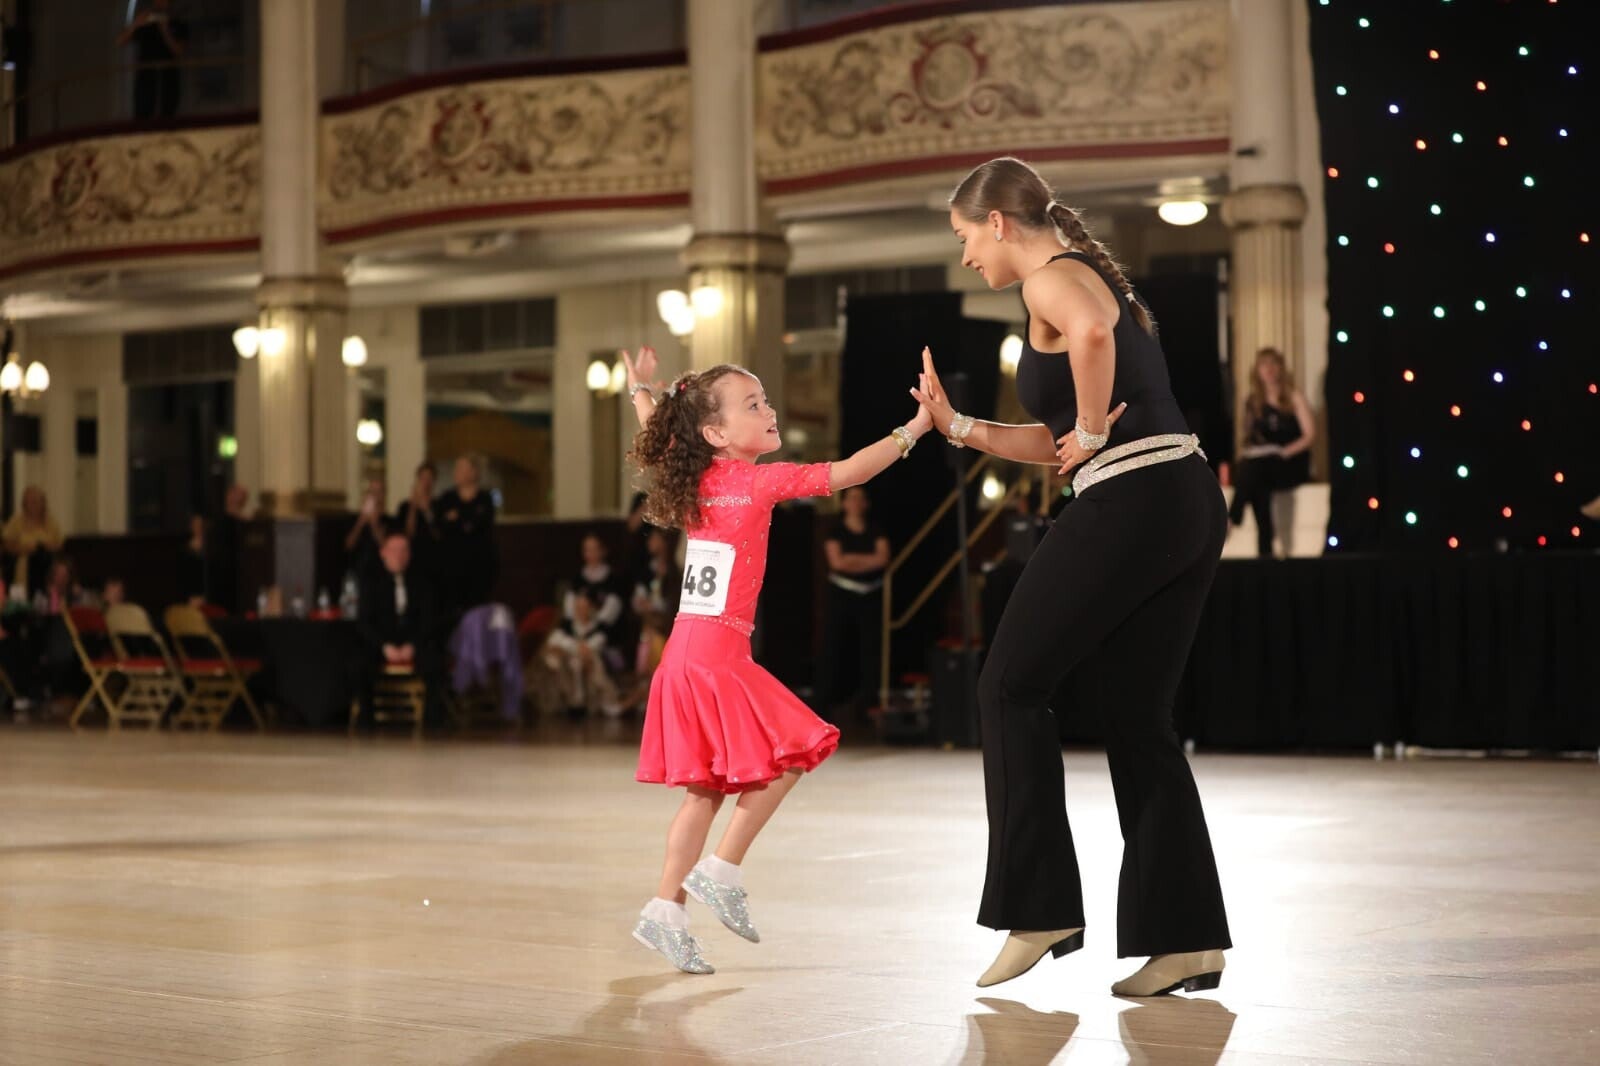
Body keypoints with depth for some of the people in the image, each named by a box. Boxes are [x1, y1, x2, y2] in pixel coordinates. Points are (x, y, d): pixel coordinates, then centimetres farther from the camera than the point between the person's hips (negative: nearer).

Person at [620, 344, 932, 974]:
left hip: (686, 651, 8)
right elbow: (844, 474, -15)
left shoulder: (695, 478, 9)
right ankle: (721, 872, 0)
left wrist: (640, 390, 47)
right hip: (719, 651, -8)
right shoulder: (757, 481, -10)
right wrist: (913, 429, -11)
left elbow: (655, 441, 29)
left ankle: (666, 909, 12)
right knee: (790, 752, 1)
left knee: (708, 786, 13)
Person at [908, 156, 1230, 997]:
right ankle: (1184, 937, 9)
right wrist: (957, 428, 23)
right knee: (1138, 721, 10)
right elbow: (1056, 445, 26)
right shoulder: (1089, 278, 25)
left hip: (1128, 505, -9)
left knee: (1011, 687, 3)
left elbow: (1091, 334, -31)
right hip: (1190, 506, 9)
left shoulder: (1051, 277, -4)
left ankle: (1040, 906, 3)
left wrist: (1091, 429, -17)